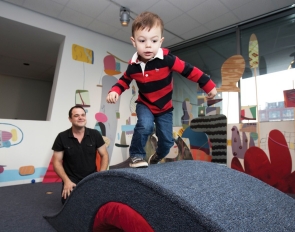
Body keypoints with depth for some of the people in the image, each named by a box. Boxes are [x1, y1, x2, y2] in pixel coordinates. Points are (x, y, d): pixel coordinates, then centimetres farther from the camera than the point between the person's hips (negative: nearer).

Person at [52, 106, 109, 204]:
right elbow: (57, 162, -2)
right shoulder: (62, 137, -6)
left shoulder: (95, 134, -5)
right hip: (72, 180, 0)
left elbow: (104, 155, 1)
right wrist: (66, 181, -13)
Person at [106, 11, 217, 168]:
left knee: (167, 141, 6)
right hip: (145, 105, 0)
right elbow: (124, 80, 5)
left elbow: (189, 71, -17)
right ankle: (136, 155, -7)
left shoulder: (167, 59, -23)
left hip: (165, 108, 0)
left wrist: (209, 86, -13)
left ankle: (157, 157, 40)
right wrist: (114, 91, -14)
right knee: (145, 126, -32)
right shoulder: (133, 65, -14)